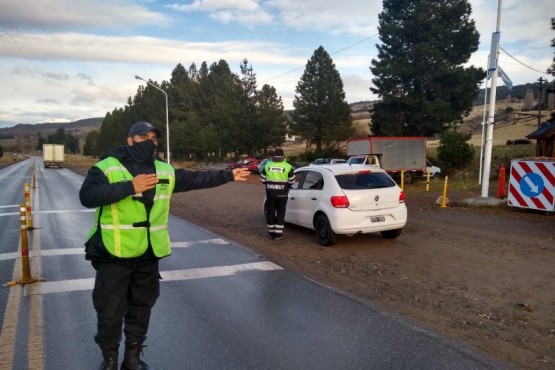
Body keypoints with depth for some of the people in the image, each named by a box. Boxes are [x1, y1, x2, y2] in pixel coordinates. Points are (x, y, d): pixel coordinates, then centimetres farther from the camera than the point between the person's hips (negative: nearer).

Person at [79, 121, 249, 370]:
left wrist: (229, 176, 16)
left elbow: (196, 179, 15)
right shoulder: (106, 167, -8)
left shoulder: (165, 171, 7)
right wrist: (130, 187, -27)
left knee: (141, 309, 16)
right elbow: (88, 196, -22)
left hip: (148, 255, 5)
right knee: (110, 312, 6)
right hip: (114, 254, -4)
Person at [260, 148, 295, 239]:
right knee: (280, 212, 7)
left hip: (270, 193, 2)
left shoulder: (267, 165, 0)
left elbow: (262, 179, 6)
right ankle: (278, 233, 7)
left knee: (270, 212, 11)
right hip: (282, 193, -2)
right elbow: (292, 181, 0)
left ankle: (271, 233, 17)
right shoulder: (287, 166, -6)